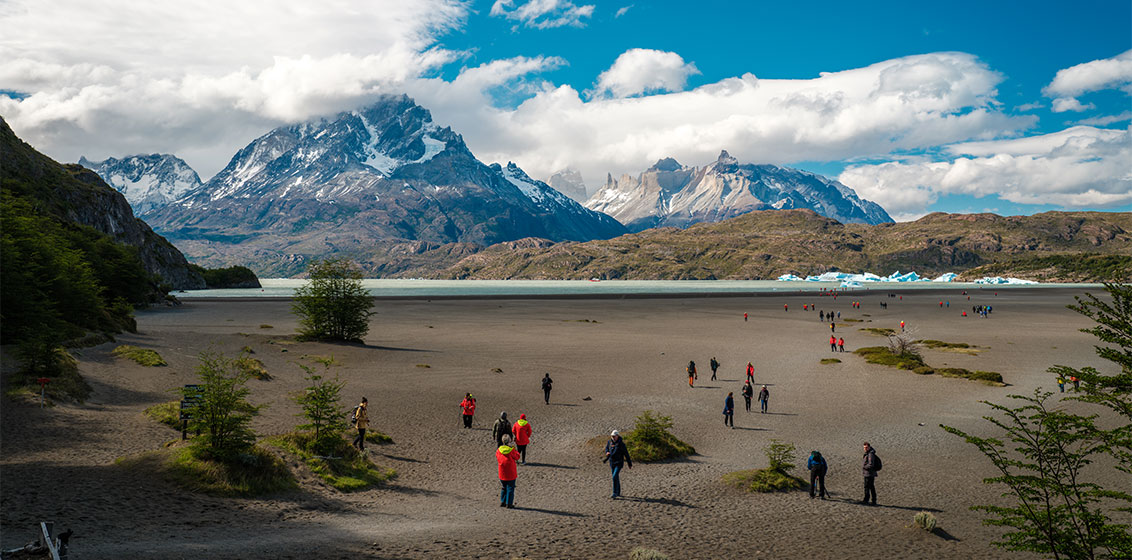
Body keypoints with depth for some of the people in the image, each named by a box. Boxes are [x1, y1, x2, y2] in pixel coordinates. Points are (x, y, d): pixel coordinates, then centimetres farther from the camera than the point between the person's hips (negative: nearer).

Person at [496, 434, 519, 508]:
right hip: (511, 473, -4)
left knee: (504, 488, 20)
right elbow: (517, 456, -2)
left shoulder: (498, 450, -4)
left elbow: (497, 459, 9)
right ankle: (509, 504, 8)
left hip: (502, 473, 4)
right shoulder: (511, 450, -17)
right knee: (510, 488, 6)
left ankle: (502, 502, 24)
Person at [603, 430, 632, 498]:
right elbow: (606, 448, 21)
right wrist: (607, 452, -4)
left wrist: (630, 464, -2)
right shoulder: (609, 442, 1)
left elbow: (626, 454, -6)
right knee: (616, 478, 13)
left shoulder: (621, 444, -12)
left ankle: (615, 493, -16)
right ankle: (618, 493, 25)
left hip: (619, 463, -5)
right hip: (611, 463, 5)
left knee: (615, 476, -18)